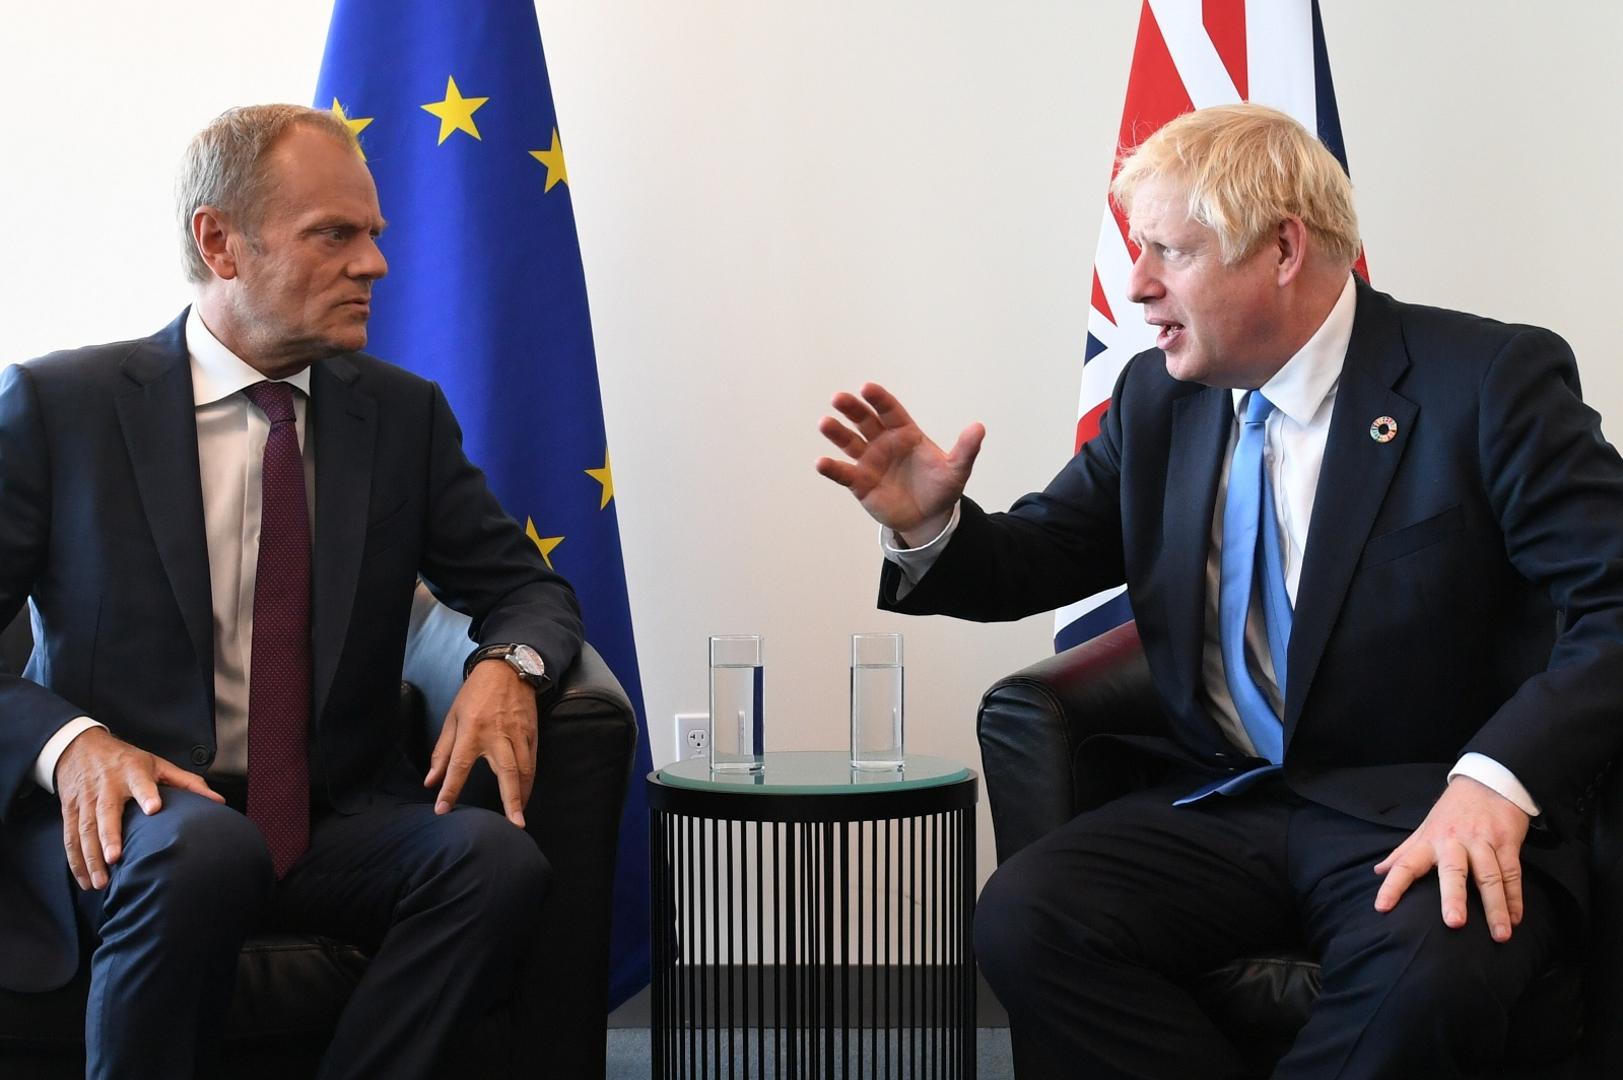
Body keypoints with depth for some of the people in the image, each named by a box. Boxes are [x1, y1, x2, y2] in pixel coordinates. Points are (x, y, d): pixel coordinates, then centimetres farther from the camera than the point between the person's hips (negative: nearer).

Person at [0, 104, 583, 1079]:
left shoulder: (405, 413, 10)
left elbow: (528, 589, 14)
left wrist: (506, 666, -10)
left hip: (336, 827, 3)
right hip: (127, 824, -3)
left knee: (498, 857, -28)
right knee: (203, 849, -38)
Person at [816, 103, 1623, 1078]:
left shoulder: (1493, 379, -6)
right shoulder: (1158, 396, 10)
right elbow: (1042, 556, 17)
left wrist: (1498, 778, -28)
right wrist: (930, 525, -6)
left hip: (1421, 815, -4)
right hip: (1222, 805, 4)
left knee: (1425, 976, -37)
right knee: (1023, 920, -23)